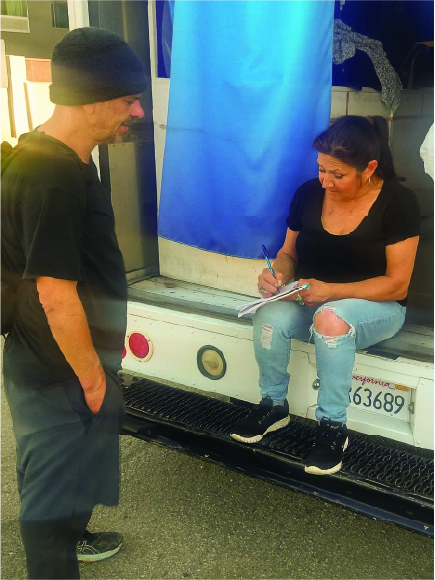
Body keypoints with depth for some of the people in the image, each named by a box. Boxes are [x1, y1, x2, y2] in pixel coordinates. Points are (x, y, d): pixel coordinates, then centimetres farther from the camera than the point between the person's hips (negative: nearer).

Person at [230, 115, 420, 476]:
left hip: (376, 308, -3)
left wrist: (330, 291, -24)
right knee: (270, 316, -29)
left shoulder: (398, 202, -12)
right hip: (311, 301, 4)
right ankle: (273, 406, -3)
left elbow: (397, 284, -15)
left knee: (330, 319, -38)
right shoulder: (309, 193, -1)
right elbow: (288, 253, 11)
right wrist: (277, 275, -14)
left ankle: (333, 427, -20)